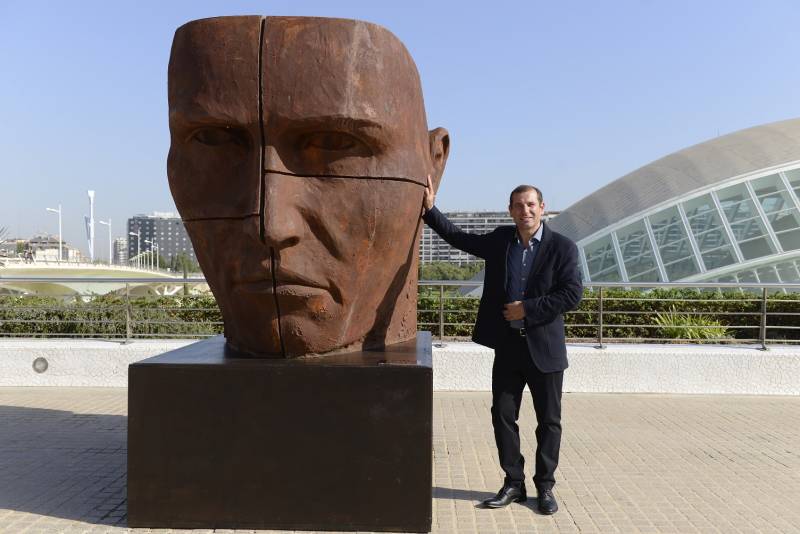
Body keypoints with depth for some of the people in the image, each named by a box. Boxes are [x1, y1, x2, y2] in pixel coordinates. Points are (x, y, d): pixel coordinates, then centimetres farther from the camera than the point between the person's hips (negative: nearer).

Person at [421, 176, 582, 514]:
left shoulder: (562, 248, -7)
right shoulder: (500, 240, 5)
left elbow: (572, 294, -13)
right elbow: (459, 238, 11)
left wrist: (527, 308, -16)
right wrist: (429, 209, 3)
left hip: (544, 348, -3)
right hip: (507, 346, 4)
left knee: (548, 421, 8)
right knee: (503, 416, 7)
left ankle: (545, 486, 24)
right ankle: (513, 484, 22)